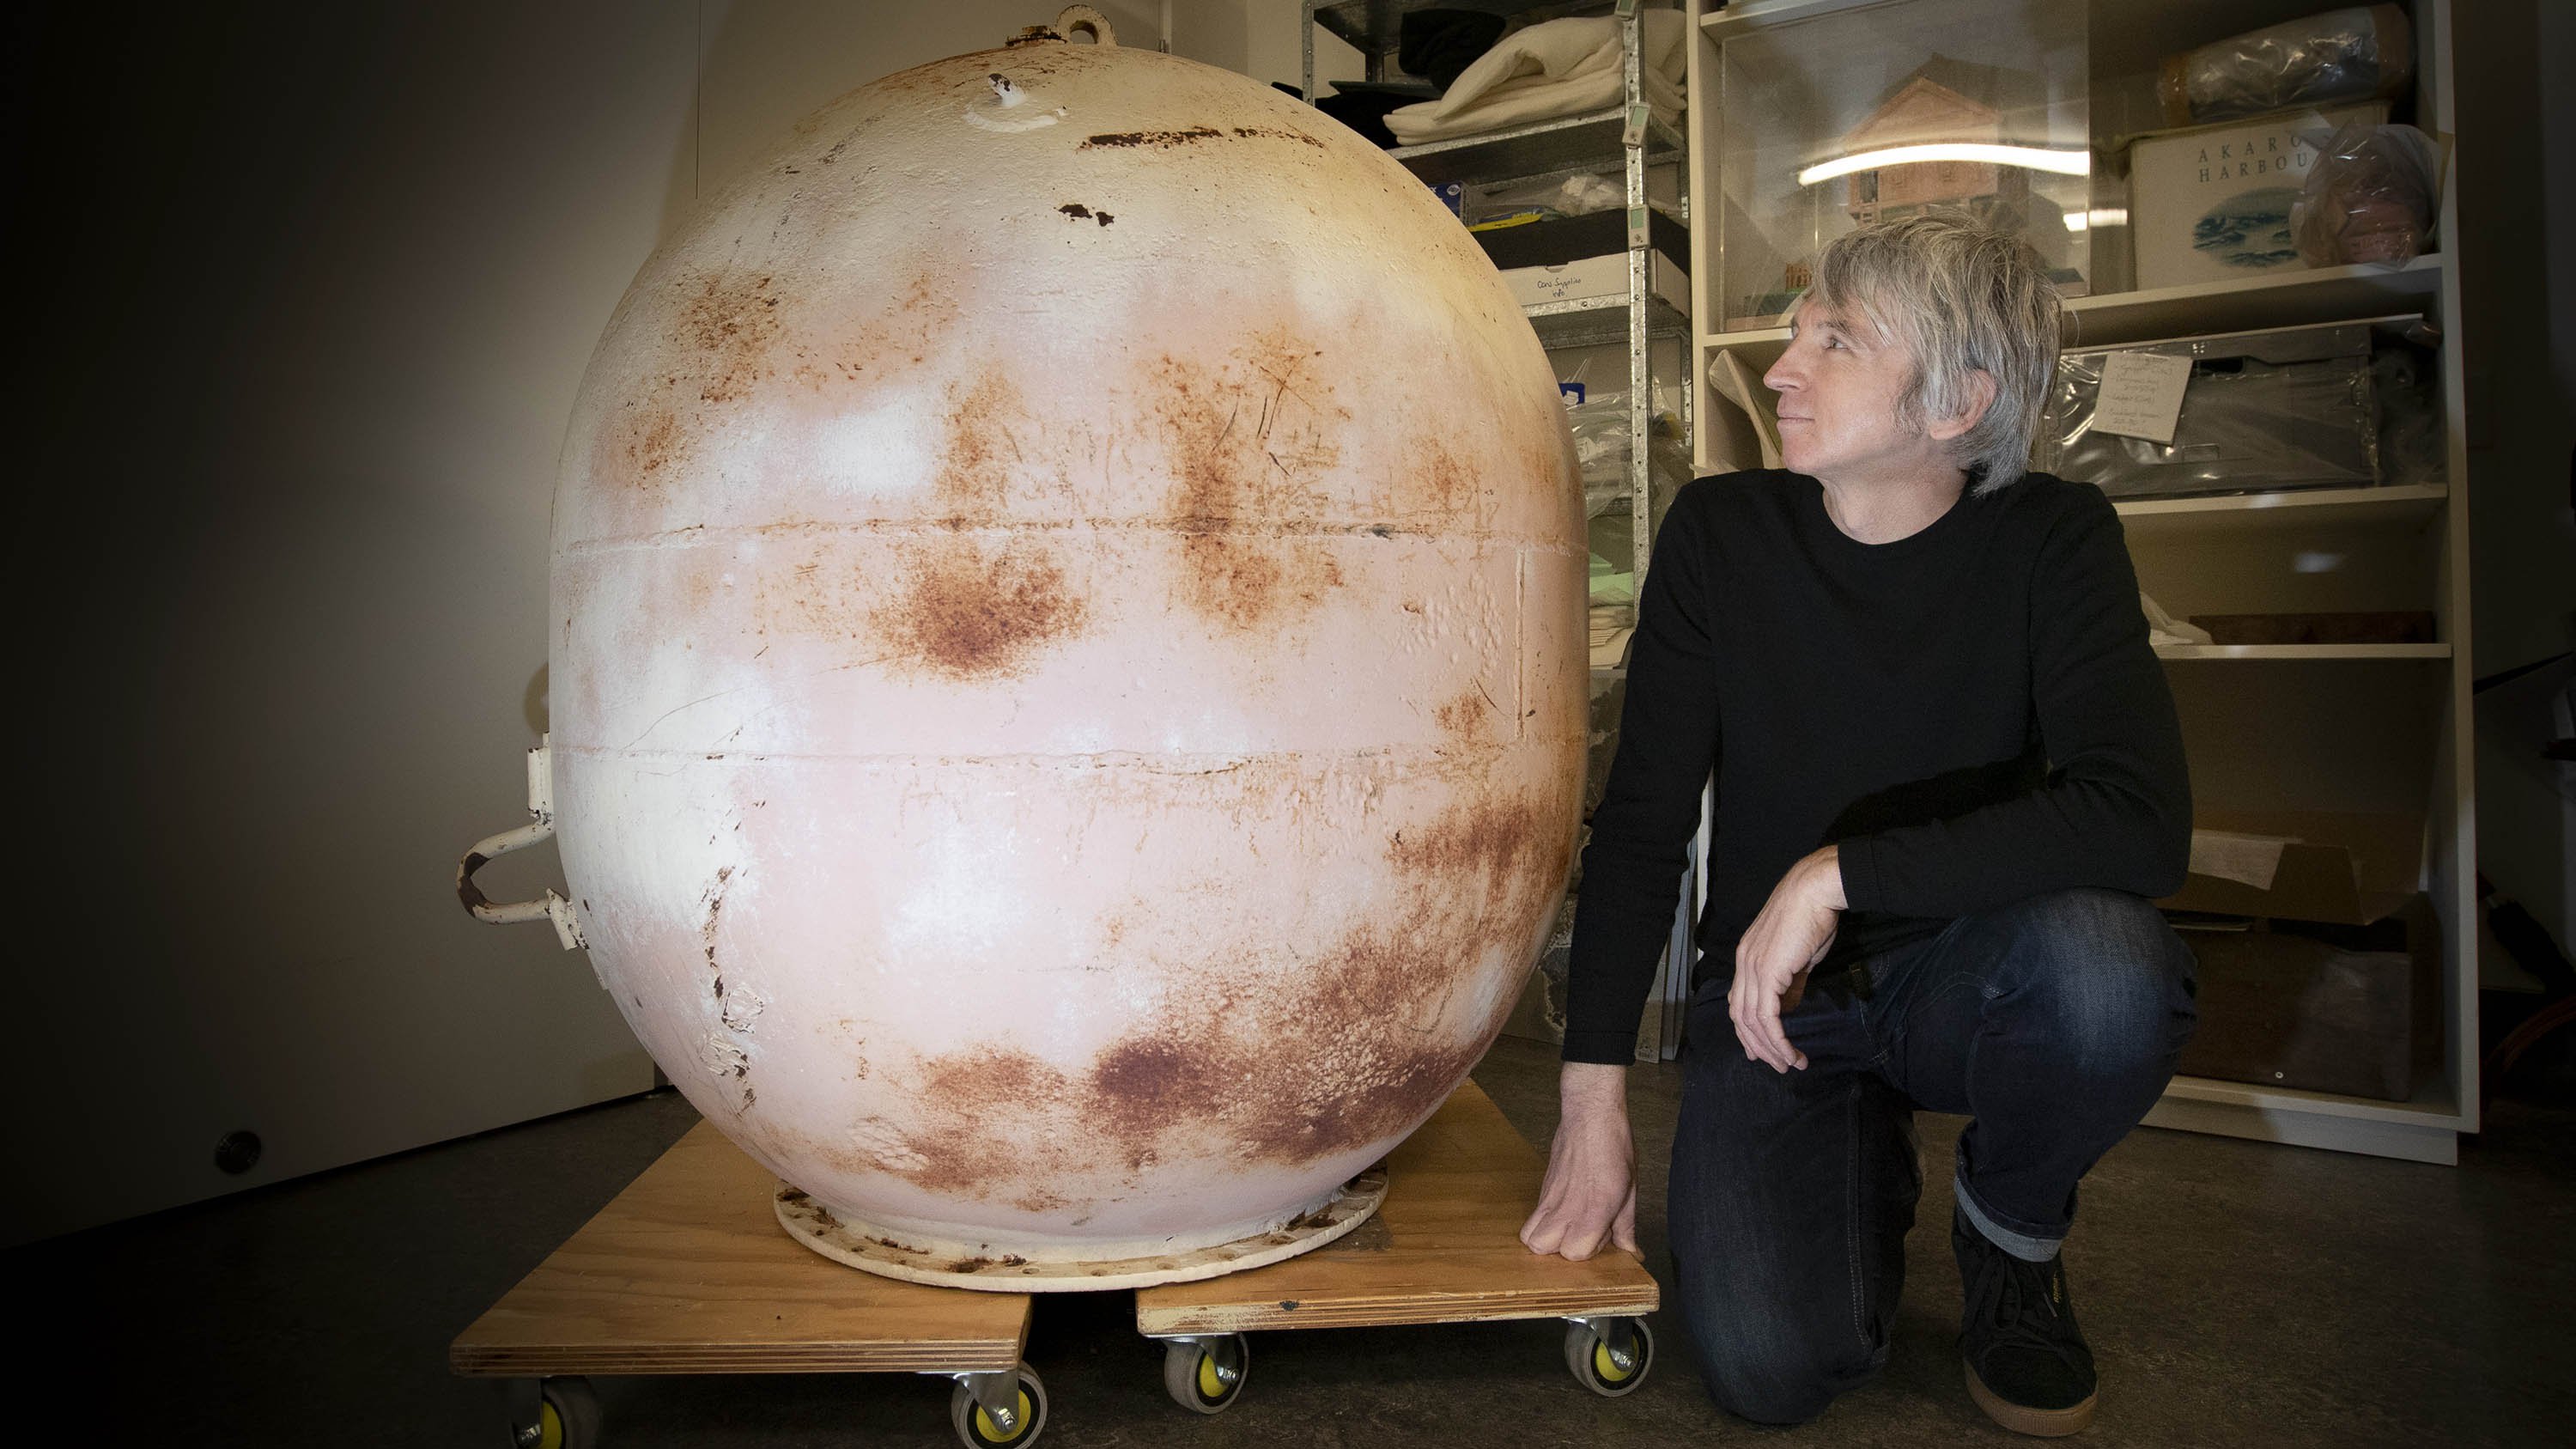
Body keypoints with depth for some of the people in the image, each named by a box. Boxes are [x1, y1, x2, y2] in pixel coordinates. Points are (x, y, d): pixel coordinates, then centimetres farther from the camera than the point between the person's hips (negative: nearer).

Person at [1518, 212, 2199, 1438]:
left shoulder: (2050, 541, -12)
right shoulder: (1719, 532, -9)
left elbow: (2142, 822, -28)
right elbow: (1639, 827, -8)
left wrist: (1838, 875, -31)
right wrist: (1593, 1098, -11)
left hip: (1956, 975, 0)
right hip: (1769, 994, 0)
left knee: (2104, 958, -34)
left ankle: (2010, 1231, 0)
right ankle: (1868, 1166, 18)